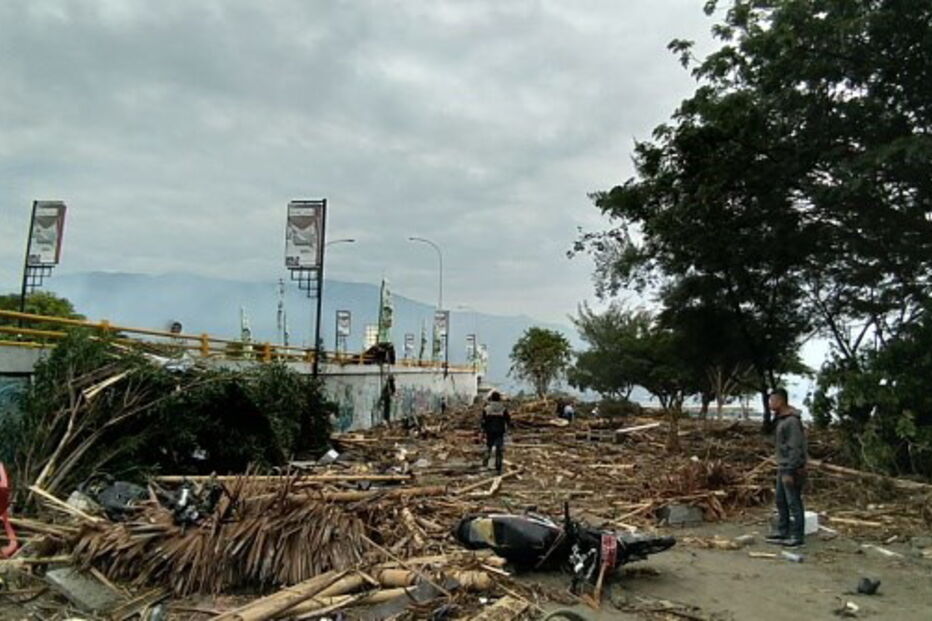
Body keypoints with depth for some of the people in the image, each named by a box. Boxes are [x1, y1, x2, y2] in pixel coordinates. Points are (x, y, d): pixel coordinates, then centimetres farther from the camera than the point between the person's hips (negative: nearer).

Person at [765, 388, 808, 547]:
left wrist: (790, 472, -22)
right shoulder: (781, 419, 10)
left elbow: (795, 449, -22)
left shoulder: (792, 421, -20)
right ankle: (783, 532, 26)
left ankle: (797, 536, 9)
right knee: (781, 501, 16)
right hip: (782, 468, 10)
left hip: (792, 469, -10)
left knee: (794, 503, 0)